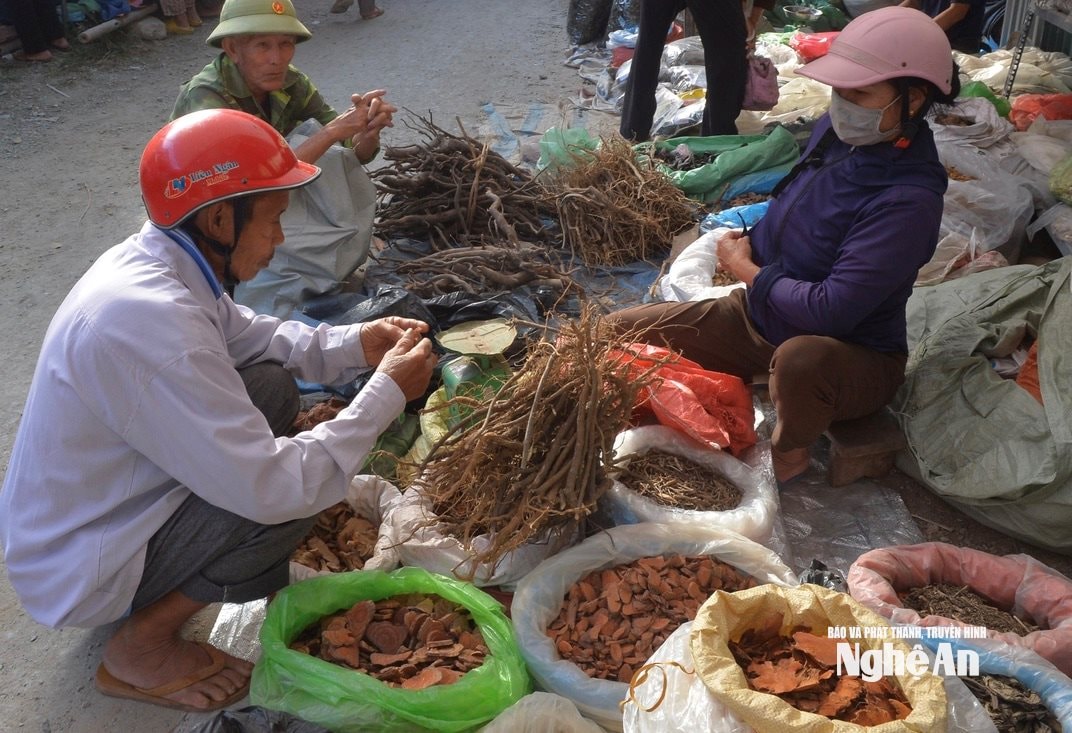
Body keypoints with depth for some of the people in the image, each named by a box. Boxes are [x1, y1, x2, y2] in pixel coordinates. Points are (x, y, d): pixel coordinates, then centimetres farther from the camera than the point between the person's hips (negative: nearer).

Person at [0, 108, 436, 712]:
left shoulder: (148, 259, -7)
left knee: (272, 386, 5)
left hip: (96, 506, 9)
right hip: (76, 574, -9)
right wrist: (388, 392, -23)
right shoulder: (150, 322, -35)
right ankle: (141, 646, 1)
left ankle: (147, 593, 14)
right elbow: (275, 489, -33)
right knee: (297, 491, -20)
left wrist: (353, 345, -4)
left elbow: (243, 334, 11)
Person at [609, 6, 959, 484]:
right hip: (760, 315, 6)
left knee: (799, 359, -43)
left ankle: (787, 461, -11)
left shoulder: (908, 201, -29)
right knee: (621, 331, -6)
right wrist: (747, 244, -4)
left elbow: (831, 311, -32)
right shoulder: (837, 131, -7)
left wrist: (746, 269, -17)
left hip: (853, 356, -5)